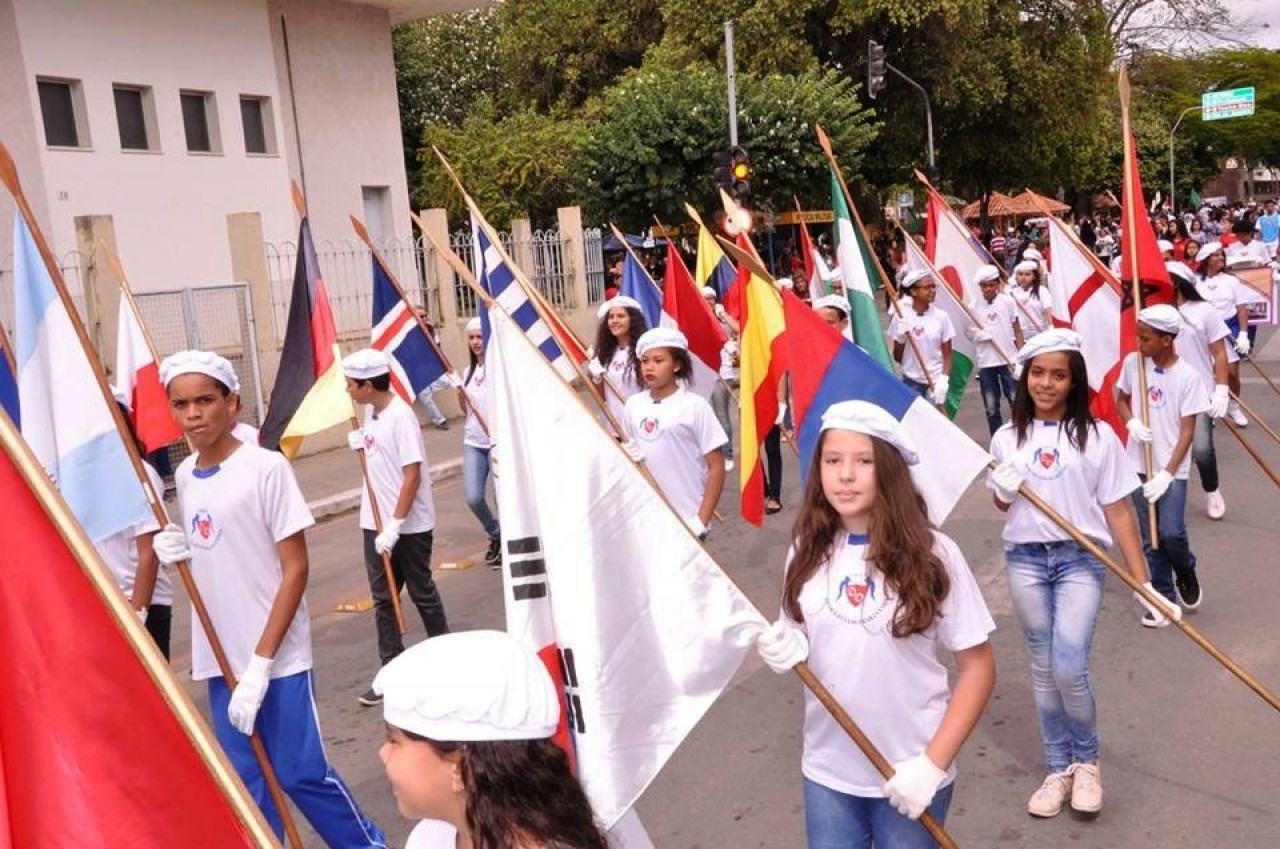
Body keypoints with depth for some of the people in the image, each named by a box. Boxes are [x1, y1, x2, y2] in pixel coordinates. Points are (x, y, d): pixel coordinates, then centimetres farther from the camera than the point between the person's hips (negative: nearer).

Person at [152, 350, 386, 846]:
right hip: (219, 658, 6)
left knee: (301, 773, 3)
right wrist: (177, 552, -3)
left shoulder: (266, 467, -13)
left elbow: (295, 569, -13)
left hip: (276, 657, -6)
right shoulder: (184, 475, 7)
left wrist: (260, 662, -16)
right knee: (245, 782, 12)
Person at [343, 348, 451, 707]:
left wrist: (394, 525, -23)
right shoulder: (370, 411, 6)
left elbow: (413, 475, -22)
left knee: (422, 594, 8)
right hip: (375, 522, 7)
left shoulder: (401, 415, -19)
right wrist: (359, 442, 3)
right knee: (383, 598, 8)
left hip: (409, 525, -7)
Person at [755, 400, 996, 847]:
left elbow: (978, 668, -8)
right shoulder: (808, 551, -2)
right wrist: (784, 648, -11)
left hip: (911, 773, -3)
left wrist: (933, 763, -14)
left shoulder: (932, 555, -13)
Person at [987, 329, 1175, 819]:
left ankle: (1087, 761, 13)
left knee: (1069, 668, -13)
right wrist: (1003, 491, -9)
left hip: (1081, 560, -3)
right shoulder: (1007, 437, 5)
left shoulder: (1098, 436, -2)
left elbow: (1118, 512, -2)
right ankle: (1059, 768, 23)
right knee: (1043, 669, 8)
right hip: (1025, 560, 3)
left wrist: (1142, 582, -5)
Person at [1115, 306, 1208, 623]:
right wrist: (1131, 422, -8)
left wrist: (1166, 473, -16)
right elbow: (1120, 397, 14)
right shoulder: (1133, 363, -2)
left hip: (1172, 469, -3)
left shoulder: (1188, 377, -12)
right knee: (1151, 539, 7)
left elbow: (1187, 431, -11)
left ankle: (1186, 572, 20)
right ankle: (1164, 596, 21)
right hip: (1140, 465, 3)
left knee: (1171, 533, -13)